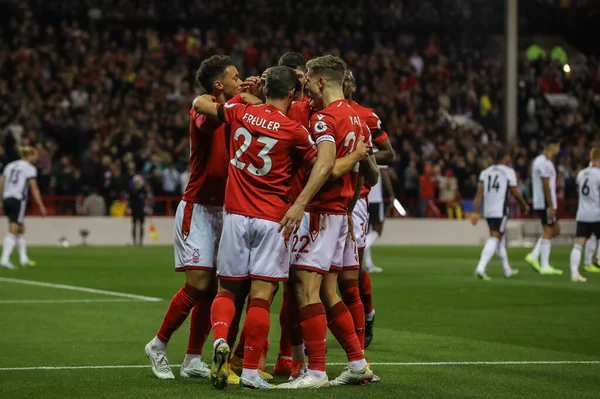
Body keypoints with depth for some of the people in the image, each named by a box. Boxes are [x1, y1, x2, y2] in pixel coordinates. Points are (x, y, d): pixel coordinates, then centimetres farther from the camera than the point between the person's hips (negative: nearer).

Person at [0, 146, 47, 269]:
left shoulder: (10, 166, 15)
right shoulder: (30, 168, -3)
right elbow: (34, 188, -9)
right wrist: (41, 206, -6)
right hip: (18, 201, -7)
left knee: (21, 229, 16)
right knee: (13, 231, -7)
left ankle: (24, 259, 18)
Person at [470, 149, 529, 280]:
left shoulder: (485, 172, 12)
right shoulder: (508, 171, -2)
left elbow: (479, 193, 4)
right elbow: (515, 193, 0)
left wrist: (475, 212, 1)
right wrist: (525, 205, 15)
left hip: (488, 211, 6)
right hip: (500, 211, -6)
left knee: (501, 239, 19)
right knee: (494, 238, -10)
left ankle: (508, 270, 29)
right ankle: (481, 268, -26)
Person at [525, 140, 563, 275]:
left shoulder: (538, 160, 16)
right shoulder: (545, 163, -16)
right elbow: (546, 186, -20)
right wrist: (551, 206, -20)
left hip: (539, 202, 10)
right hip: (546, 203, -10)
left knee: (556, 229, 15)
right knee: (548, 232, -3)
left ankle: (534, 256, 9)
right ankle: (545, 266, 0)